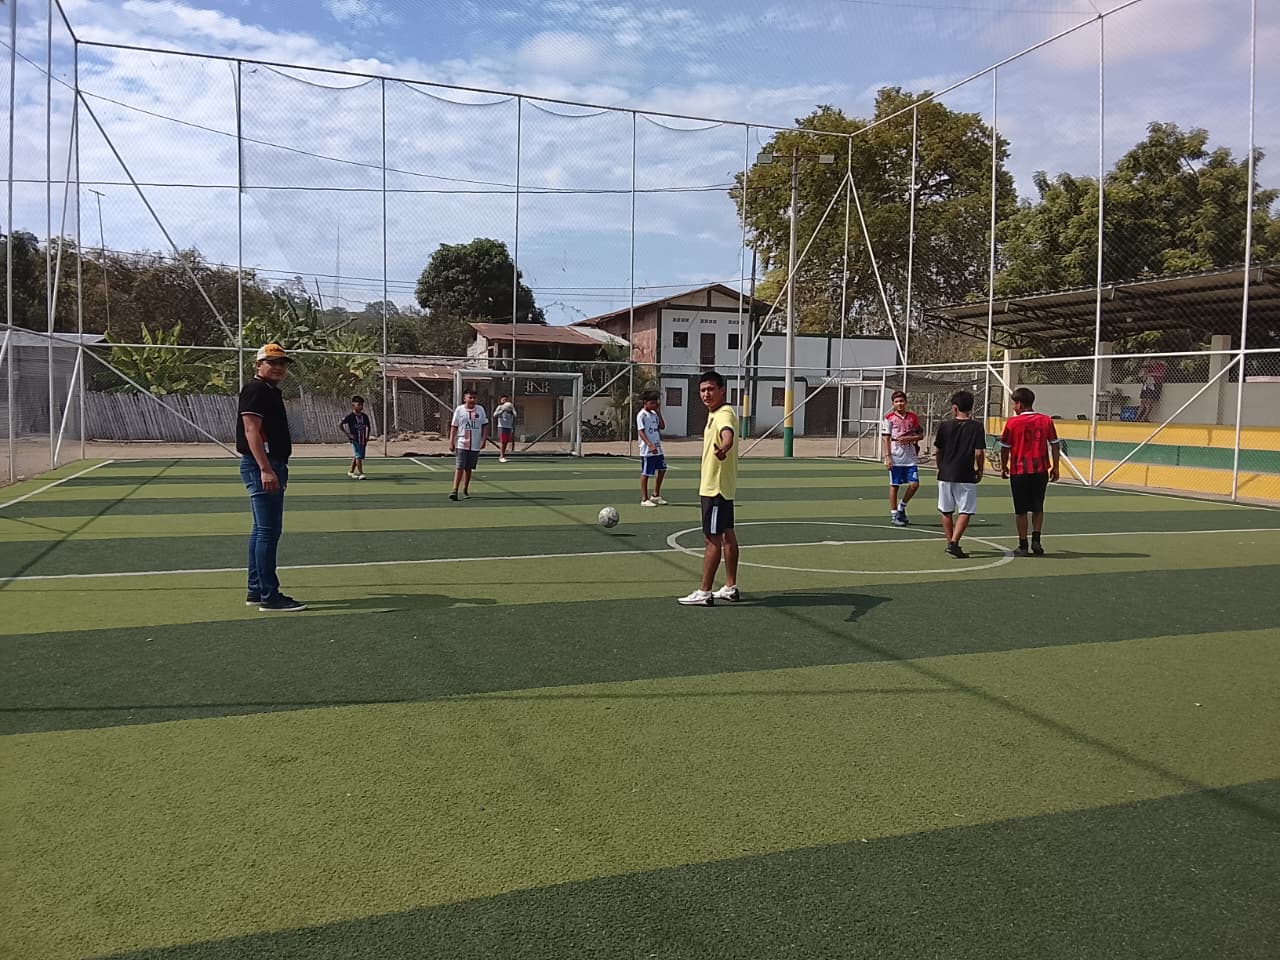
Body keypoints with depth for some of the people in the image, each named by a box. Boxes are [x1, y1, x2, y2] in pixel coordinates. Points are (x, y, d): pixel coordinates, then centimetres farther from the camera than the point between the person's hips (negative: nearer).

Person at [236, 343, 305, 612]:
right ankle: (269, 596, -8)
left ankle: (255, 591, 21)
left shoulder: (272, 391, 19)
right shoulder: (255, 390, -11)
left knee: (262, 530, 14)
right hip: (261, 467, -11)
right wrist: (265, 470, -29)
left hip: (271, 467, 11)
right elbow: (251, 431, -21)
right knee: (268, 531, -10)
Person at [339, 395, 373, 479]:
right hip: (355, 439, -5)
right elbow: (339, 424, -9)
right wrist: (347, 434, -12)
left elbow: (369, 427, 19)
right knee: (359, 456, -12)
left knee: (356, 456, 14)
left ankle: (351, 472, 29)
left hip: (362, 440, 5)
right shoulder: (350, 416, -8)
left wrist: (367, 437, 10)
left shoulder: (365, 416, 7)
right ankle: (360, 473, -10)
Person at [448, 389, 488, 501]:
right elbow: (454, 427, 3)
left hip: (475, 445, 2)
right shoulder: (459, 410, 1)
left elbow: (485, 425, 8)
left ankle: (465, 490, 24)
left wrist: (484, 439, -3)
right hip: (461, 444, -2)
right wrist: (451, 442, -3)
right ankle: (455, 491, -10)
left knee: (468, 468, 10)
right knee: (459, 468, -10)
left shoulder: (480, 409, 5)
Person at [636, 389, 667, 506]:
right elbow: (640, 432, -17)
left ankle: (656, 496, 26)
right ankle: (644, 499, 6)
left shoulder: (654, 414, 13)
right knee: (645, 473, -1)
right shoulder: (641, 415, -11)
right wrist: (650, 445, -27)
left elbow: (662, 427, 13)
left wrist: (659, 413, 4)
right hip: (647, 451, -8)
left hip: (657, 449, 8)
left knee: (661, 470, 13)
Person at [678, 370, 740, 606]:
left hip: (715, 488, -10)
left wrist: (724, 448, -64)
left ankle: (704, 593, -2)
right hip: (717, 486, 10)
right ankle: (730, 588, 22)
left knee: (712, 538, -6)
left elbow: (728, 433, -43)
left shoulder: (725, 414, -20)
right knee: (727, 535, 14)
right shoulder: (715, 414, 13)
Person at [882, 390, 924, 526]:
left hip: (911, 457, 3)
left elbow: (921, 435, 10)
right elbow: (886, 438, -3)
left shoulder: (913, 417, 6)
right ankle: (894, 515, 13)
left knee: (914, 484, -4)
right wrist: (887, 457, -10)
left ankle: (902, 506, 20)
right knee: (894, 485, 3)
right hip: (895, 458, -3)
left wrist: (909, 438, -10)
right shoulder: (889, 418, -1)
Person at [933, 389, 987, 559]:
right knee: (965, 512, 2)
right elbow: (979, 453, -8)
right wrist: (980, 470, 8)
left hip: (945, 474, 2)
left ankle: (950, 543, 21)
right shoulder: (976, 427, -5)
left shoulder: (944, 426, 0)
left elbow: (937, 451, 5)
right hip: (966, 476, -2)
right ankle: (954, 542, -12)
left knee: (946, 511, 14)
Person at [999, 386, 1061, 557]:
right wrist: (1055, 467, 10)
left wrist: (1004, 467, 12)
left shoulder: (1012, 422, -6)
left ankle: (1023, 546, 8)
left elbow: (1005, 447, -1)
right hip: (1041, 471, 3)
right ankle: (1036, 539, 5)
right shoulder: (1046, 421, 2)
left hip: (1019, 471, -3)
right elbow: (1054, 445, 3)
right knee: (1038, 508, 17)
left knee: (1021, 511, 6)